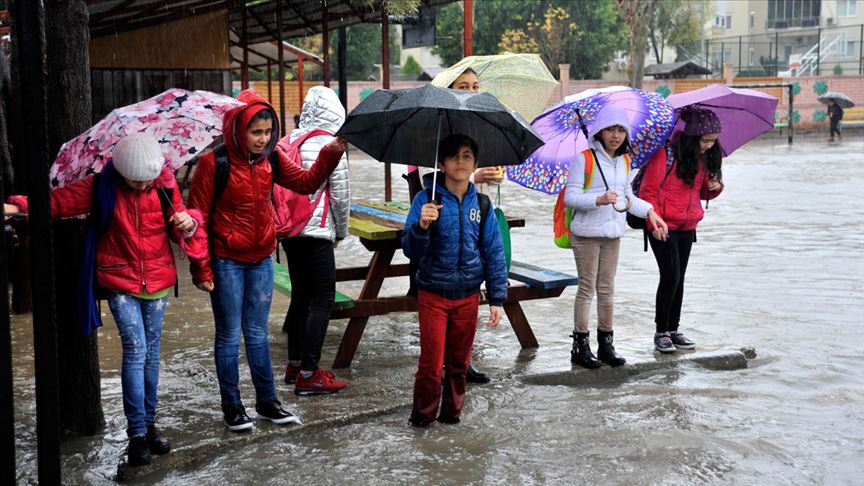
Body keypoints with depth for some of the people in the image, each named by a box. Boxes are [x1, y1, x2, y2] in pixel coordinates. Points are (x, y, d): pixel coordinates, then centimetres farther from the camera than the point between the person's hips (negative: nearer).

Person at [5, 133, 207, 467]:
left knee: (151, 351, 11)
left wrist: (187, 224, -18)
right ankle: (137, 433, -2)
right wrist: (17, 207, -26)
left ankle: (149, 421, 24)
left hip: (157, 280, 3)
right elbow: (61, 200, -12)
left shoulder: (166, 186, -3)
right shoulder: (103, 188, -8)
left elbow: (178, 226, 6)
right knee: (135, 349, -10)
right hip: (120, 281, -3)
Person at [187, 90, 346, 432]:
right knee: (229, 336, 5)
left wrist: (332, 153, -10)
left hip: (261, 259, 5)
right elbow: (197, 217, -12)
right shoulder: (214, 163, -14)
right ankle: (232, 407, 18)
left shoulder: (269, 160, 3)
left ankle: (267, 401, 24)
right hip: (227, 262, -5)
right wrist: (201, 269, -13)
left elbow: (306, 182, 5)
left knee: (257, 333, 15)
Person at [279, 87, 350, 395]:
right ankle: (308, 375, -2)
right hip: (316, 233, -7)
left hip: (288, 231, 7)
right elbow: (340, 196, -8)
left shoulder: (289, 142, 7)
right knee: (323, 300, -1)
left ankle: (295, 364, 26)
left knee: (300, 296, 17)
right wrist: (341, 232, 7)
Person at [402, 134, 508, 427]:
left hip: (468, 297, 3)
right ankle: (422, 416, 16)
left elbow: (494, 254, 6)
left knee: (459, 362, 13)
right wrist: (422, 225, -32)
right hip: (433, 295, -3)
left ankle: (452, 413, 29)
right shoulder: (426, 199, -7)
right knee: (431, 363, -2)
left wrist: (497, 299, 4)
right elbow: (411, 251, -13)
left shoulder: (481, 205, 2)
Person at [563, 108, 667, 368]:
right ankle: (580, 346, 7)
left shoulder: (625, 161, 11)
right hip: (587, 233, -6)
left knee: (607, 288, 11)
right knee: (587, 288, -1)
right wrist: (598, 200, -29)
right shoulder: (583, 159, -11)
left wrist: (649, 211, 9)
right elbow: (570, 196, -16)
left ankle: (606, 344, 20)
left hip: (613, 233, 6)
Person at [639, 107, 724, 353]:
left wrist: (715, 186, -4)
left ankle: (673, 329, 21)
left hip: (688, 227, 7)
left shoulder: (705, 156, 7)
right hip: (663, 226, -6)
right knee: (671, 277, -8)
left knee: (678, 279, 11)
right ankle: (661, 332, 4)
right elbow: (648, 191, -13)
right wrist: (654, 222, -21)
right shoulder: (667, 151, -15)